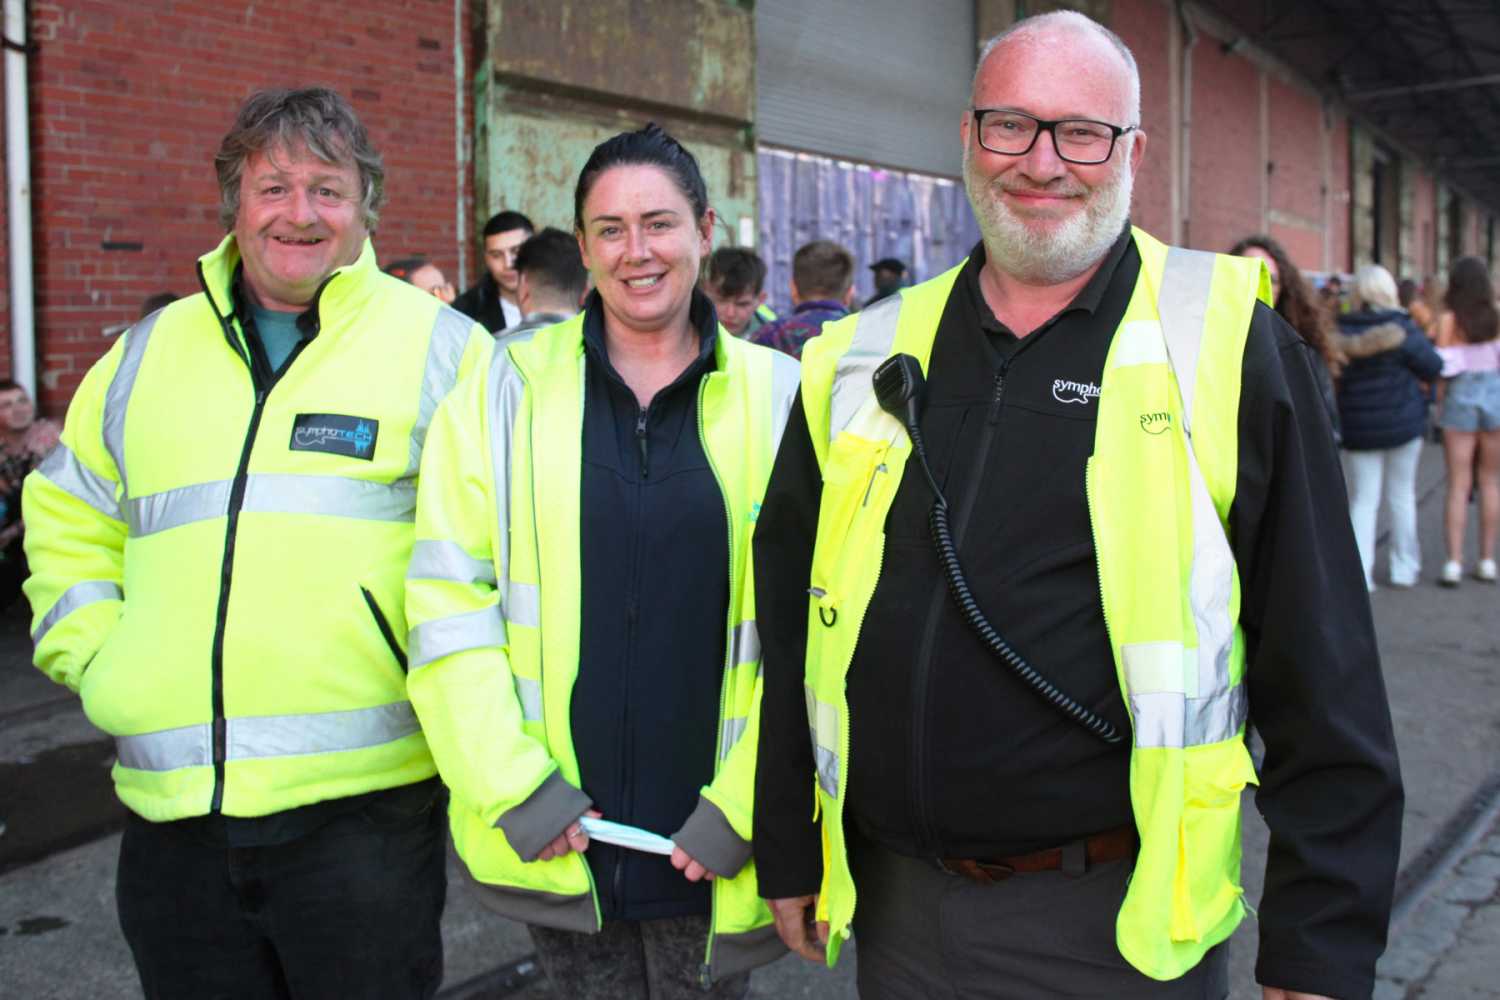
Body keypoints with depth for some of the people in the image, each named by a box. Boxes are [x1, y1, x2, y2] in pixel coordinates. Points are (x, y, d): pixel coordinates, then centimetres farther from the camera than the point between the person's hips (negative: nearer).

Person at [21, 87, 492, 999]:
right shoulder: (148, 355, 12)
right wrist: (93, 655, 9)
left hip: (363, 802, -4)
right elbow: (69, 519, 22)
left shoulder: (438, 345, -1)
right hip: (173, 810, 4)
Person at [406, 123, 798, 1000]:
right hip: (558, 831, 1)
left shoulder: (775, 397, 0)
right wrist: (513, 787, -8)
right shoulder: (508, 390, 0)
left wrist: (746, 805, -6)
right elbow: (447, 594, -2)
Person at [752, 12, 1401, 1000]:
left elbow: (1321, 669, -6)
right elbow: (794, 627, 11)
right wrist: (788, 850, 12)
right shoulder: (866, 361, 4)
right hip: (896, 909, 4)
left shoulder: (1226, 341, -7)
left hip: (1122, 920, -3)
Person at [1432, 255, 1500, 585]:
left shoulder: (1449, 318, -6)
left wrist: (1440, 404, 2)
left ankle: (1454, 562, -4)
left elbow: (1442, 367, -7)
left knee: (1458, 484, 3)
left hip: (1460, 397, -1)